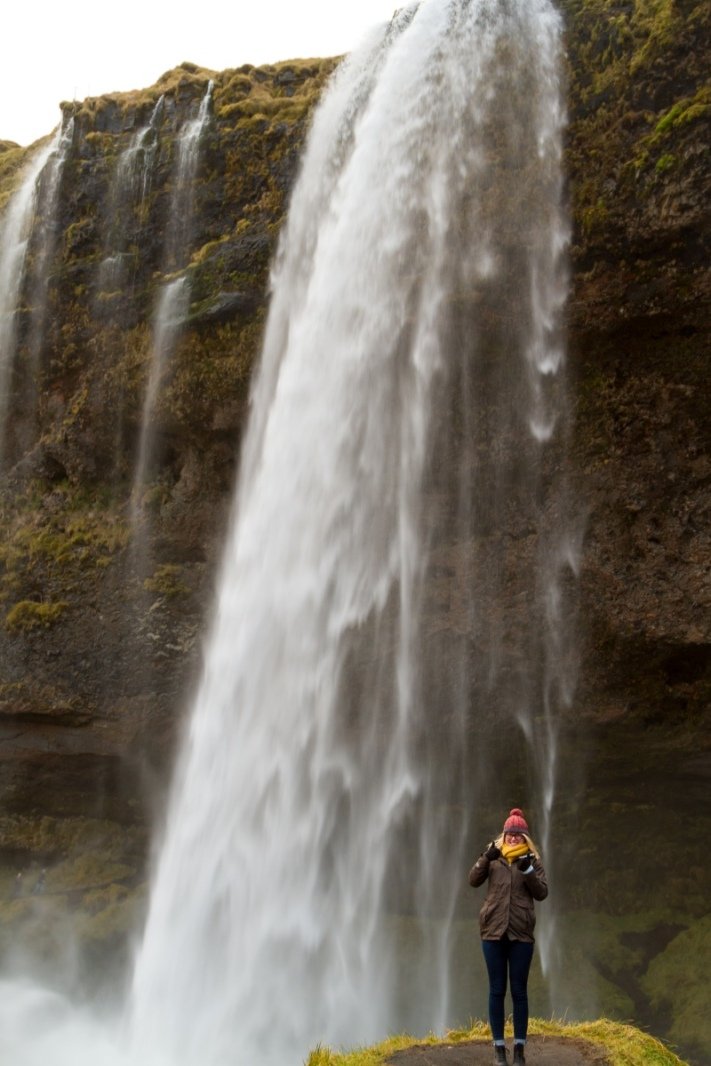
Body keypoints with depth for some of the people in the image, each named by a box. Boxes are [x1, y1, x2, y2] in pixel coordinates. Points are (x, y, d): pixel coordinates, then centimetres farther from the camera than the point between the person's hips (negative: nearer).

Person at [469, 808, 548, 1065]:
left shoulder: (532, 860, 6)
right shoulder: (493, 858, 8)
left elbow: (542, 893, -4)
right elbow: (474, 881, -3)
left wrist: (528, 871, -18)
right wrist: (486, 858, -18)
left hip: (521, 933, -1)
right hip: (493, 931, 1)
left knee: (519, 991, 3)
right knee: (497, 991, 5)